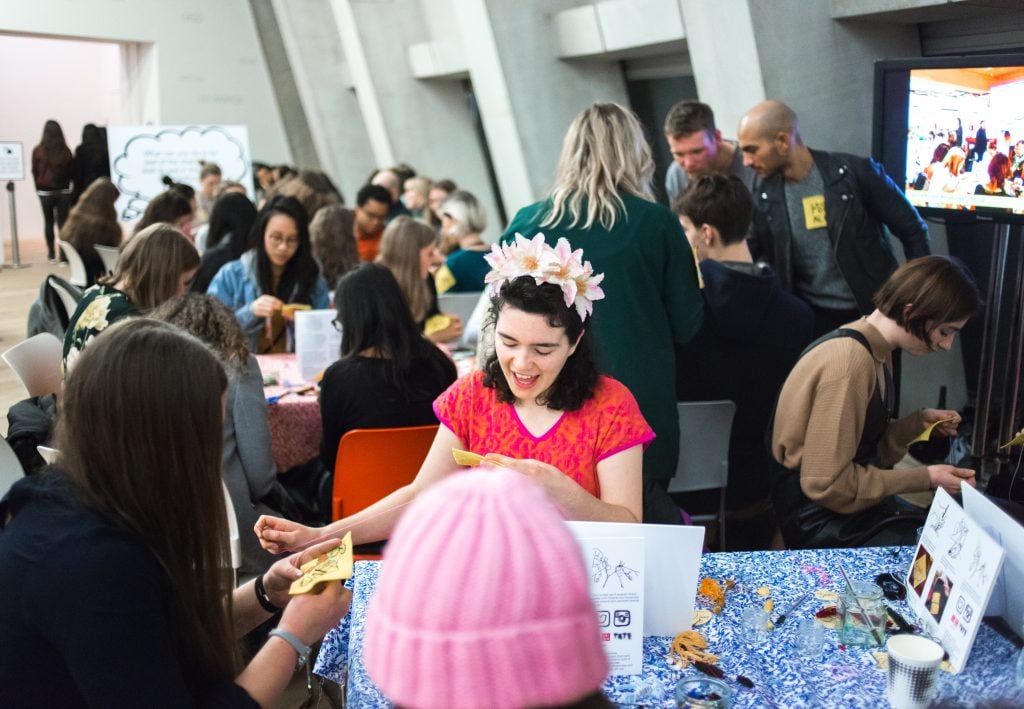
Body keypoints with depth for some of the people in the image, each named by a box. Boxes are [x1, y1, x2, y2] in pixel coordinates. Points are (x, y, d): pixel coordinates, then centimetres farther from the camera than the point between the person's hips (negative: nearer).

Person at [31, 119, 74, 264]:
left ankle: (51, 254, 14)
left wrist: (38, 187, 15)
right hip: (64, 191, 0)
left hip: (45, 191, 0)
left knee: (48, 222, 12)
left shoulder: (38, 151, -7)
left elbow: (35, 172, 0)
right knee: (63, 222, 2)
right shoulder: (66, 151, -7)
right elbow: (72, 171, -2)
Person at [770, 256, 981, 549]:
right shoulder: (850, 361, -23)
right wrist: (926, 478, -17)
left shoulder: (872, 352, 7)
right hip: (824, 520, -9)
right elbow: (827, 484, -24)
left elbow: (869, 450, 13)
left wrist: (919, 421, -1)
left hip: (857, 507, 9)